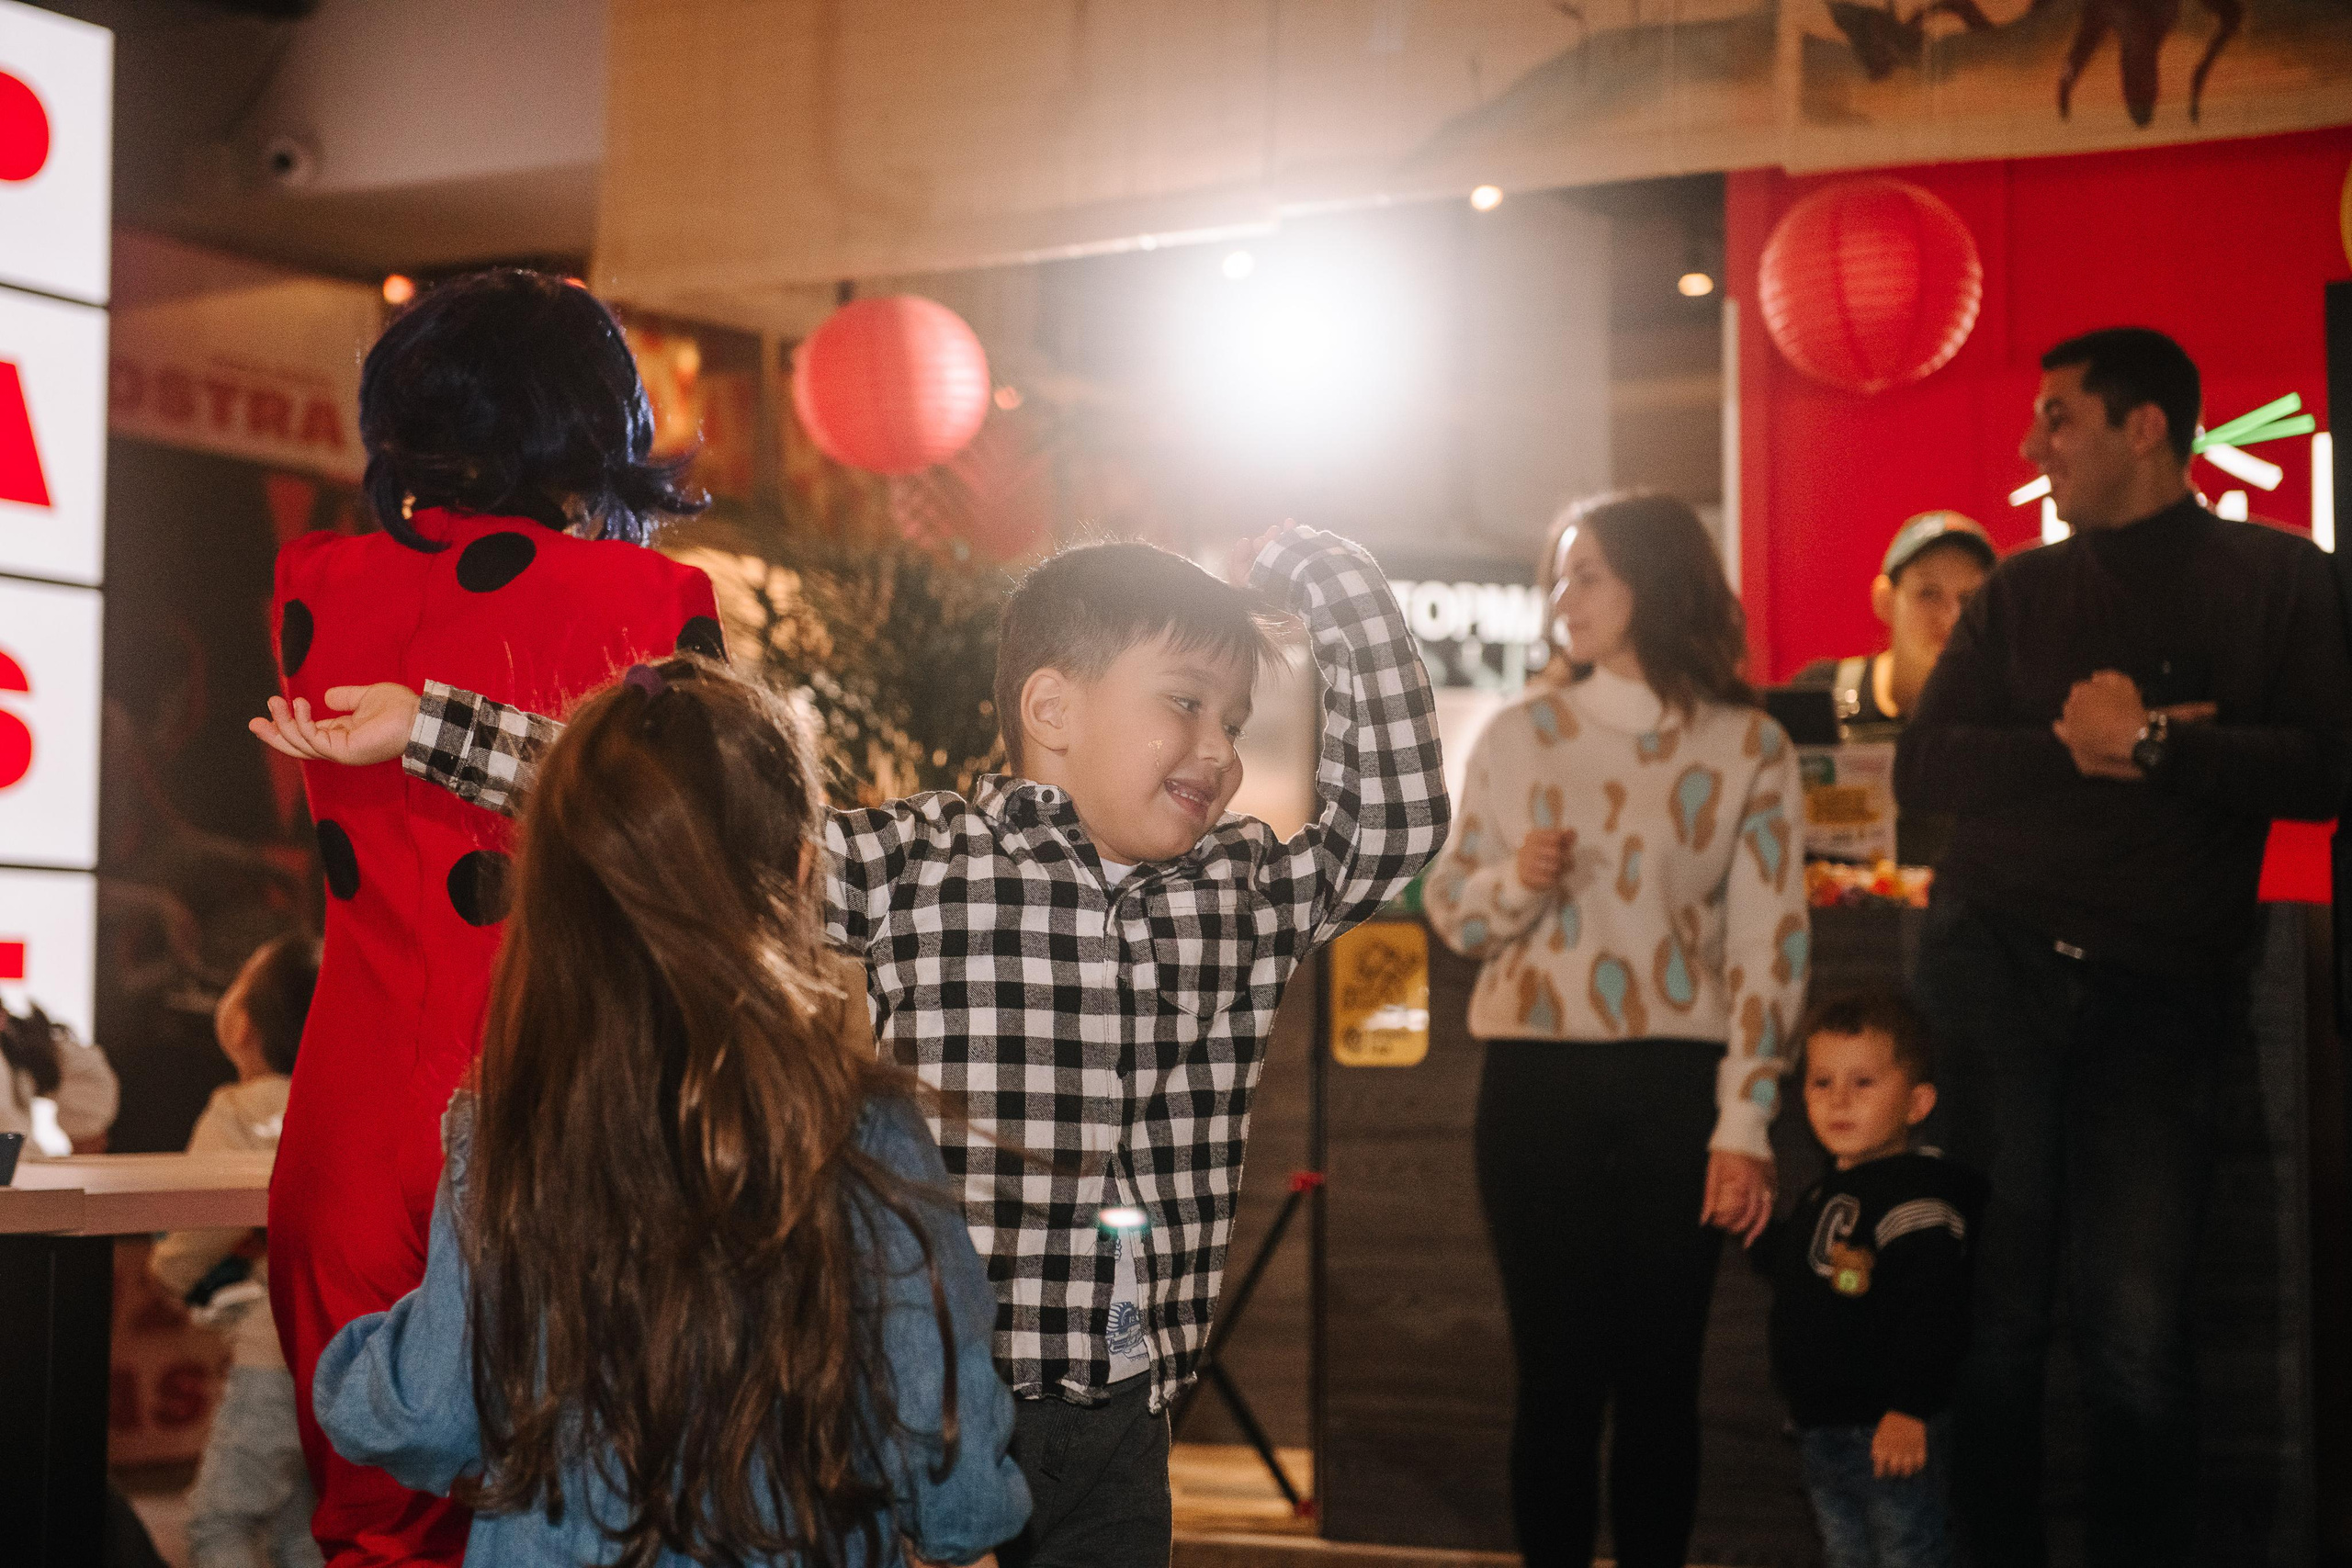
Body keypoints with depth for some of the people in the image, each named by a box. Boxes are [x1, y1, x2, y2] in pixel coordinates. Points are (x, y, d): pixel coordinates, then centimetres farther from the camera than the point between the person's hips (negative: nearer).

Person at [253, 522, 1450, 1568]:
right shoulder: (911, 867, -5)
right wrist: (425, 727, -7)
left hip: (1115, 1433, 4)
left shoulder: (1248, 893, 9)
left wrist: (1324, 574, 3)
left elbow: (1395, 821, 4)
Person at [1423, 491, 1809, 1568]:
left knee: (1659, 1370, 2)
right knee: (1558, 1370, 1)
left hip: (1677, 1085, -1)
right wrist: (1517, 880, -11)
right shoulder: (1520, 734, 8)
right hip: (1537, 1084, 1)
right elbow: (1450, 912, 12)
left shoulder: (1747, 748, 2)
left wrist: (1744, 1124, -7)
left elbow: (1769, 943, -1)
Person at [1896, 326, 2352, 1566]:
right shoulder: (2022, 592, 15)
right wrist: (2072, 747, -9)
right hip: (1992, 964, 2)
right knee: (1993, 1311, 0)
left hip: (2159, 989, -2)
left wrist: (2146, 743, -9)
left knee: (2136, 1336, -8)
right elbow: (1921, 769, 5)